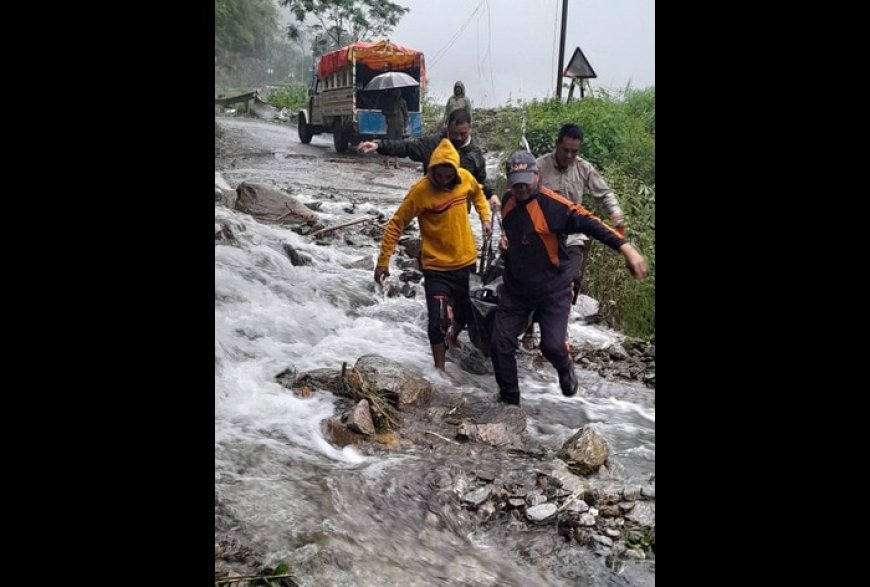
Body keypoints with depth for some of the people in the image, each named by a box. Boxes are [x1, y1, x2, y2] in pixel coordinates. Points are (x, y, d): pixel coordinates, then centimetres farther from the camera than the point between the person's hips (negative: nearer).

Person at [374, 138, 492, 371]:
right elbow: (396, 224, -14)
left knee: (467, 312, 21)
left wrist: (485, 218, 7)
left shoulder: (466, 178, -7)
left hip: (467, 261, 5)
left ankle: (453, 338, 52)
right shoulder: (420, 191, -20)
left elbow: (477, 194, 18)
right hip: (437, 267, -5)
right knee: (437, 321, -9)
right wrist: (383, 260, -15)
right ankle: (440, 370, 9)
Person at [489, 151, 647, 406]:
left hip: (553, 289, -5)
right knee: (500, 343, 1)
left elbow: (588, 223, -31)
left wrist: (625, 247, -41)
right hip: (516, 287, 5)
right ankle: (509, 399, 22)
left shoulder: (553, 204, -21)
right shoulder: (508, 200, -1)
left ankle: (565, 370, 29)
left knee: (552, 345, -9)